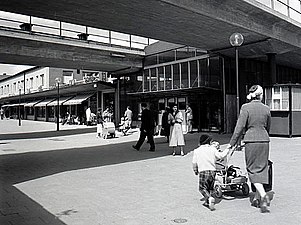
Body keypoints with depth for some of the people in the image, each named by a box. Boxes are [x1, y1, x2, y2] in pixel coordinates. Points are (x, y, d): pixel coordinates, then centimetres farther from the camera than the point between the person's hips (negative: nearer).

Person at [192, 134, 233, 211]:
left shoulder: (196, 151, 4)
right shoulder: (212, 149, 4)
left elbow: (194, 163, 4)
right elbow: (221, 156, 0)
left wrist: (195, 171, 21)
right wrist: (227, 149, 15)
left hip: (203, 171, -2)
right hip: (212, 171, 2)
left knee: (202, 188, 3)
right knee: (210, 188, 20)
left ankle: (210, 198, -20)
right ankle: (207, 202, 16)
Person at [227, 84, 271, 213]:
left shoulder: (246, 107, -7)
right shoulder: (266, 109, 5)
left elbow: (240, 127, -11)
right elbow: (268, 127, 16)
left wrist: (232, 143, -5)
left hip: (251, 140, -4)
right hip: (264, 140, 4)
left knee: (253, 169, 5)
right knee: (262, 168, 13)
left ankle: (263, 195, -11)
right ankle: (257, 198, 20)